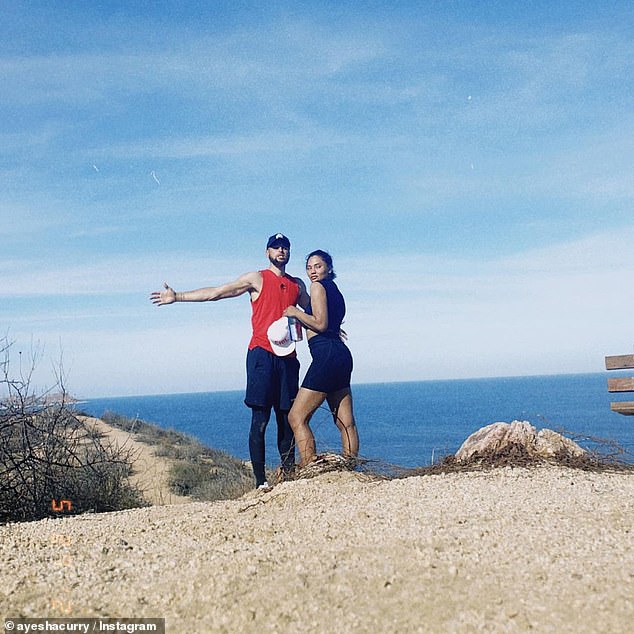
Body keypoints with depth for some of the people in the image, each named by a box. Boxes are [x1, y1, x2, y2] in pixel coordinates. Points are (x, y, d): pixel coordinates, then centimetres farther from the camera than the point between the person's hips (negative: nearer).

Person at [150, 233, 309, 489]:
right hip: (262, 353, -4)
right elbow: (215, 292, 3)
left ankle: (288, 472, 11)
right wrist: (177, 297, -2)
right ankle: (260, 479, -6)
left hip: (287, 357, 5)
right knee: (260, 419, -8)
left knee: (288, 418, 5)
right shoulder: (257, 279, 7)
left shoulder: (298, 285, 20)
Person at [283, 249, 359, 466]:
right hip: (341, 354, 10)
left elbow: (320, 324, -13)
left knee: (296, 417, -8)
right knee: (346, 423, 7)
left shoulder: (318, 287, -4)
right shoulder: (335, 290, 24)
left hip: (326, 355, -10)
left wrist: (296, 313, -1)